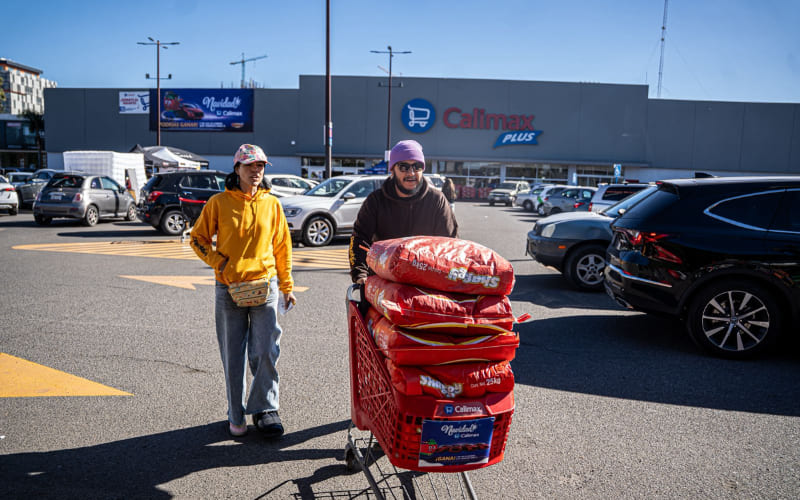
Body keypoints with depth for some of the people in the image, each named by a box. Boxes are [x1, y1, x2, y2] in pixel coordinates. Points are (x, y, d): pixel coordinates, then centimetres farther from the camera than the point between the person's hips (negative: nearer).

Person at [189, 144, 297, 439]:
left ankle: (264, 409, 16)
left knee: (266, 351, -3)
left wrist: (286, 286, 11)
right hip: (229, 289, 0)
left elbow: (282, 246, 10)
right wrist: (219, 262, -7)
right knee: (233, 356, 7)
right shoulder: (219, 202, 1)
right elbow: (197, 238, 8)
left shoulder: (271, 203, 5)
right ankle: (236, 416, 22)